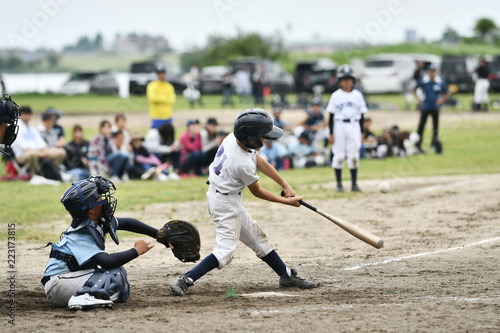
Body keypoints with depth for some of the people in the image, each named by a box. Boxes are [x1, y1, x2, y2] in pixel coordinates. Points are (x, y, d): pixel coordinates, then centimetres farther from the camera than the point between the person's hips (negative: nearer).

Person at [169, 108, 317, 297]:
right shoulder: (243, 164, -30)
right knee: (226, 249, -12)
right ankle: (185, 281, -18)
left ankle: (286, 276, 28)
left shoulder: (233, 138, -7)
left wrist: (285, 186, 3)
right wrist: (286, 201, -2)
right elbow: (257, 192, -12)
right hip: (226, 202, -10)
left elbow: (261, 163, 3)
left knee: (256, 237, 17)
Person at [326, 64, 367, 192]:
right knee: (339, 155, 0)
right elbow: (331, 116, 2)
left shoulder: (358, 95, 7)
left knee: (354, 155, 0)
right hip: (340, 125, -1)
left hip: (354, 126, 1)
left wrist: (361, 132, 5)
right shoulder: (336, 96, 2)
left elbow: (361, 115, 10)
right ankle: (339, 183, 8)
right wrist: (330, 134, -3)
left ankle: (354, 183, 6)